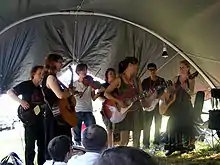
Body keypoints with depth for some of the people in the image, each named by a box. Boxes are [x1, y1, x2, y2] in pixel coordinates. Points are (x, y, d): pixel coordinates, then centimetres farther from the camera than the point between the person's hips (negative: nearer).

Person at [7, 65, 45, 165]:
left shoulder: (41, 88, 14)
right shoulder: (26, 85, -5)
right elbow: (10, 92, -9)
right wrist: (21, 101, -20)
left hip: (41, 120, 7)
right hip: (29, 120, -7)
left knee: (42, 145, 12)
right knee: (30, 146, -3)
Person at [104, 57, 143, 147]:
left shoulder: (137, 81, 10)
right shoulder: (119, 80, -5)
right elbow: (106, 93, -7)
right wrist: (118, 101, -19)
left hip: (136, 110, 5)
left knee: (136, 139, 7)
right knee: (124, 141, -7)